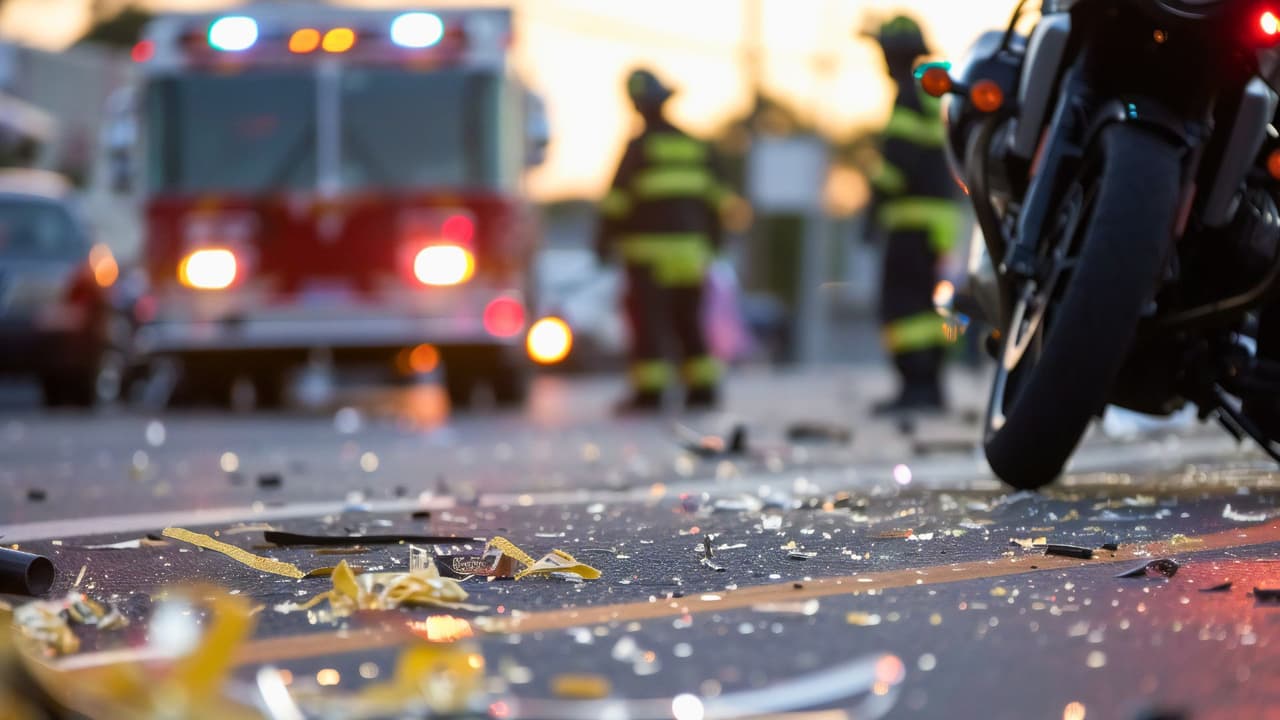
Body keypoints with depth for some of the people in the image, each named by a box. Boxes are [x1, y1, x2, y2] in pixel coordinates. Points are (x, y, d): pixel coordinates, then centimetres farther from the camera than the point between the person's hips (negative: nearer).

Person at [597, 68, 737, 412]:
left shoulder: (639, 146, -7)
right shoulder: (696, 147, 9)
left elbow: (618, 198, -9)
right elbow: (716, 199, 11)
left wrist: (604, 240, -1)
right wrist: (711, 245, 18)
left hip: (648, 248, -5)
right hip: (691, 248, 5)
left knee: (648, 320, -4)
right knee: (688, 320, 13)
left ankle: (649, 391, -8)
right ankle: (703, 388, 10)